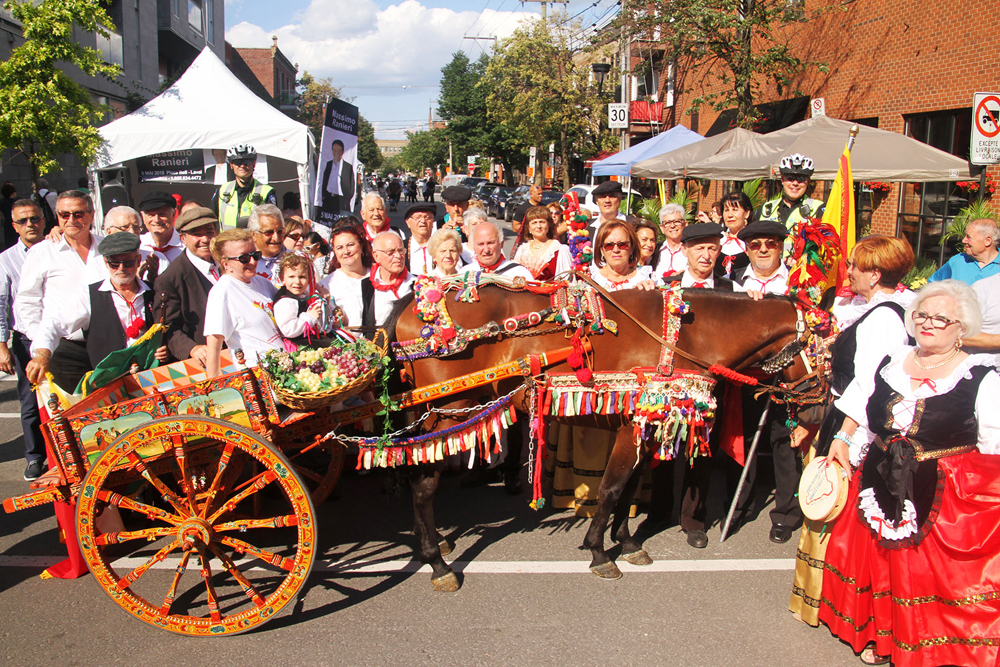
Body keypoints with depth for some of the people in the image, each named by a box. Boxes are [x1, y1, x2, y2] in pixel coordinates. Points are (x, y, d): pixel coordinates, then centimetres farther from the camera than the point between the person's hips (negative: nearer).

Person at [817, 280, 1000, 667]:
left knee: (936, 573, 0)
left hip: (948, 496, -4)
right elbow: (859, 409, 19)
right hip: (881, 486, 5)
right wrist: (842, 440, 7)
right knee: (882, 564, 14)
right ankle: (883, 635, 34)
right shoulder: (891, 363, 8)